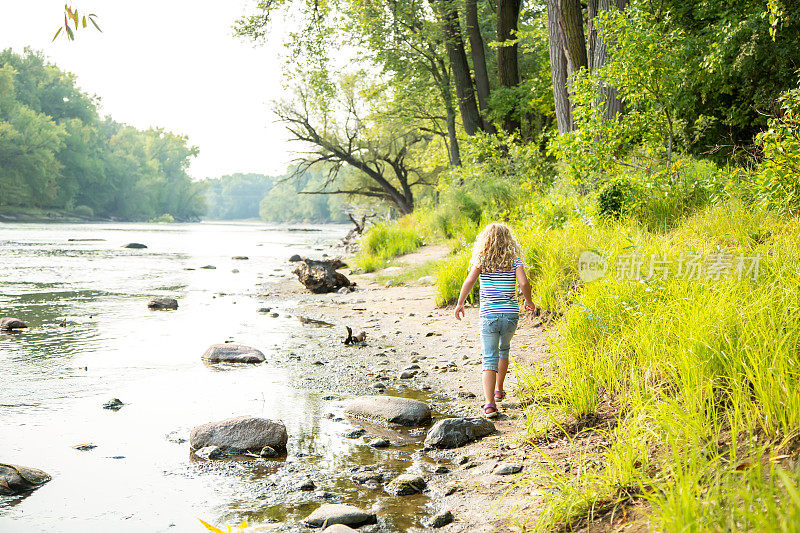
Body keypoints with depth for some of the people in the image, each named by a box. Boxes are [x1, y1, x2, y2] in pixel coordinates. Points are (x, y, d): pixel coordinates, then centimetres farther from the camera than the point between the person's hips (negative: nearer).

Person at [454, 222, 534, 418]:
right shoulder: (514, 260, 1)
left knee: (490, 359, -2)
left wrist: (460, 303, -2)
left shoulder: (482, 259, 0)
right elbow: (524, 283, -12)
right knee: (503, 350, 28)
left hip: (488, 315, -1)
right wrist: (528, 301, 6)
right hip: (510, 314, 2)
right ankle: (499, 390, 39)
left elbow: (469, 281, -12)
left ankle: (489, 403, -16)